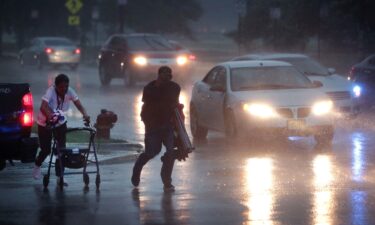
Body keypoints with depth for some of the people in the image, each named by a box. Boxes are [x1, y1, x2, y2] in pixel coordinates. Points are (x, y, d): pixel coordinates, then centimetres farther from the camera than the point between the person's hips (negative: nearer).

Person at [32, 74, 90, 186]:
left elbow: (78, 104, -26)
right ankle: (37, 166, 34)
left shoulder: (69, 91, -19)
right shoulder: (51, 91, -31)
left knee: (62, 148, -6)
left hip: (60, 122, 3)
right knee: (46, 150, 2)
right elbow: (43, 106, -45)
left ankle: (59, 176, 2)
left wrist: (85, 114, -47)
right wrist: (50, 116, -64)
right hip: (45, 123, -3)